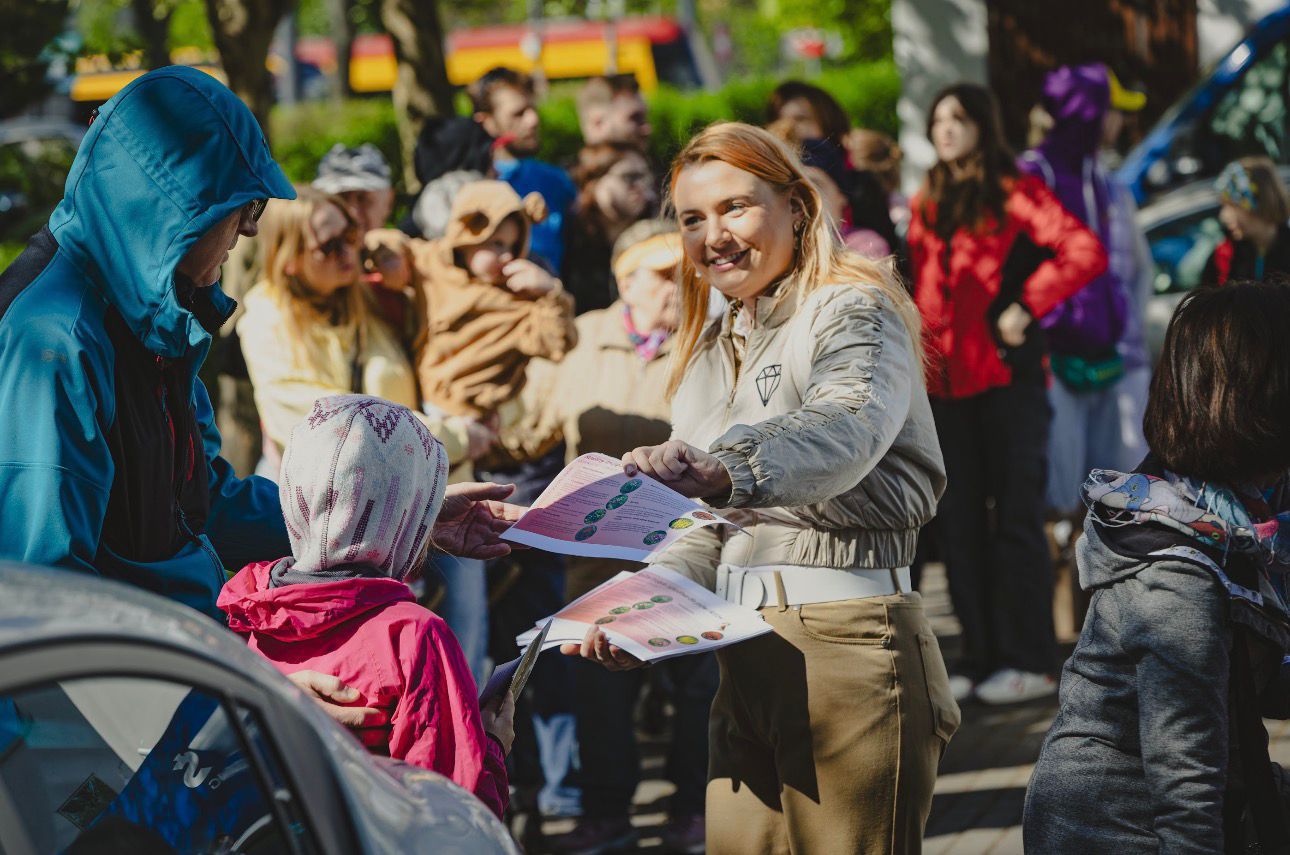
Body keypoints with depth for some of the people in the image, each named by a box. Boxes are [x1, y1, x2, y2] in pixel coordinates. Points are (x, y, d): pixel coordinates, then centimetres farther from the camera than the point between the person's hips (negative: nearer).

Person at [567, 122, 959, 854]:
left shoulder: (854, 311, -5)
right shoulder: (713, 352, 21)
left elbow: (843, 433, -28)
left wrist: (724, 473, -48)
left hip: (848, 651, -7)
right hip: (748, 658, 7)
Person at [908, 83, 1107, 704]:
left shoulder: (1016, 193, -3)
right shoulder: (927, 203, 17)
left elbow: (1086, 251, -14)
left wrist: (1026, 305, -16)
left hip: (1005, 373, -6)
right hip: (943, 379, 6)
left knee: (1015, 516, -4)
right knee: (959, 522, 7)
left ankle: (1029, 660, 0)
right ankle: (980, 657, 13)